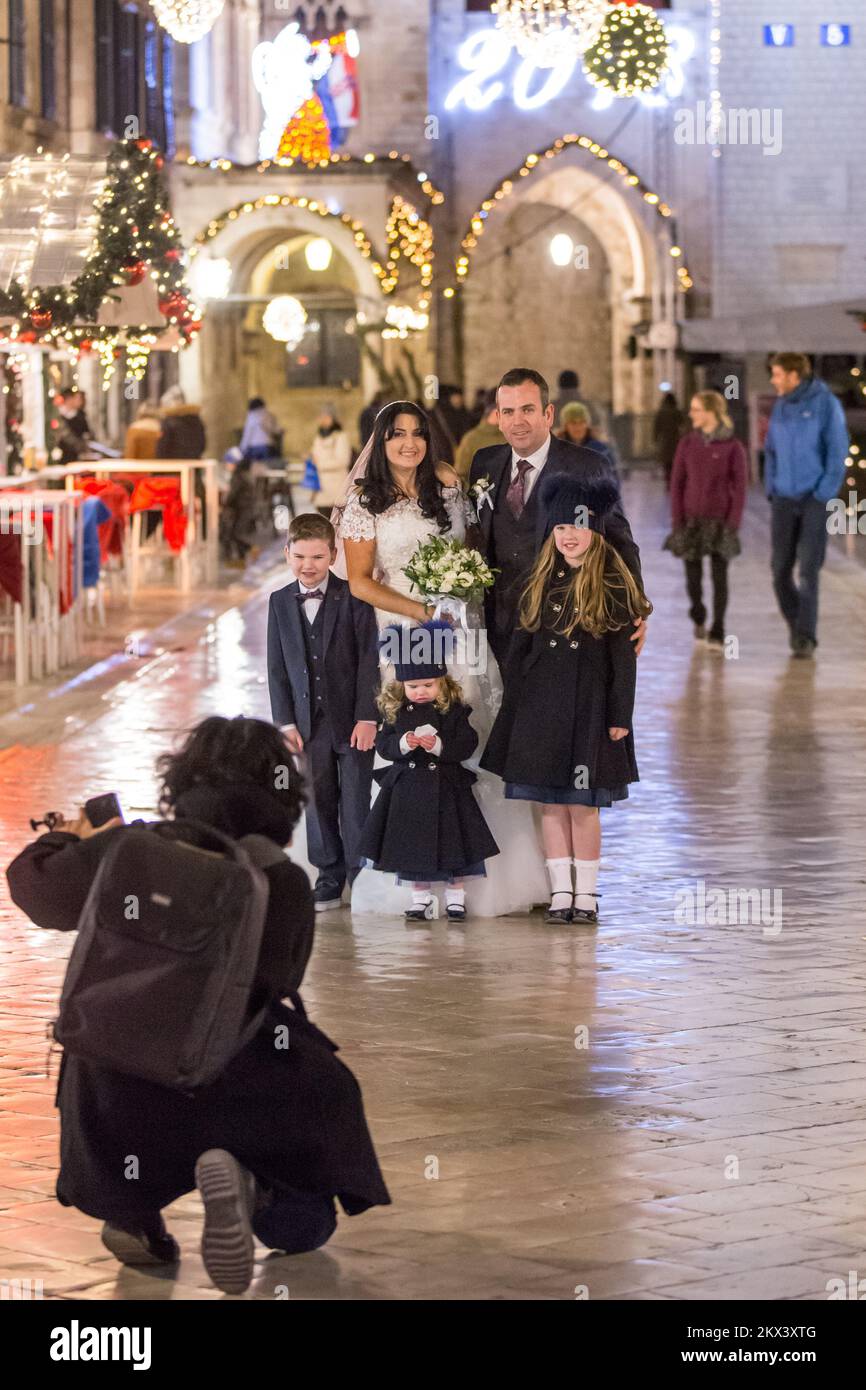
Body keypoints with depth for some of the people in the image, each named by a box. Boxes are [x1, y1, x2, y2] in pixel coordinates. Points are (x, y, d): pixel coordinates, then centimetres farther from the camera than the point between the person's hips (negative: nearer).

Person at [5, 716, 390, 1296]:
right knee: (300, 1227, 20)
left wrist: (68, 841, 44)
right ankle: (248, 1182, -13)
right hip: (238, 1091, -2)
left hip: (118, 1106, 2)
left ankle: (134, 1218, 22)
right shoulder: (287, 886, 2)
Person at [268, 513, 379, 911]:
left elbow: (368, 660, -7)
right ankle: (329, 879, 18)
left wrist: (367, 717, -13)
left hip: (352, 720, -3)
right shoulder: (280, 603, 5)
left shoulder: (354, 598, -6)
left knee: (355, 802, 0)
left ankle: (361, 875, 8)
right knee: (318, 803, 8)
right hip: (309, 724, 4)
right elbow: (277, 667, 6)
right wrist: (285, 722, 0)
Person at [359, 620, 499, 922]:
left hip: (446, 786, -2)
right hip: (407, 786, 2)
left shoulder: (454, 711, -4)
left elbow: (467, 745, -7)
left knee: (451, 841, 4)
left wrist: (439, 745, -21)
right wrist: (402, 744, -20)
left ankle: (455, 897, 16)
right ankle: (420, 898, 19)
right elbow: (382, 744, -1)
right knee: (413, 843, 7)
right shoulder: (396, 712, 1)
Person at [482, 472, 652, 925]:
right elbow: (521, 646, 11)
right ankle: (560, 893, 9)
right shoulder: (541, 583, 9)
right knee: (551, 804, 4)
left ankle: (586, 896, 7)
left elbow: (624, 656, -3)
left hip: (589, 705, -3)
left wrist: (620, 716, -7)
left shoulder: (613, 585, -2)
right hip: (541, 704, 3)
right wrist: (511, 708, 7)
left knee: (583, 804, -1)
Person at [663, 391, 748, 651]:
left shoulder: (733, 448, -5)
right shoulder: (687, 445, 3)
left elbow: (739, 489, -5)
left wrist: (733, 524, -11)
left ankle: (717, 634, 1)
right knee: (693, 576, 6)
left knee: (719, 576, -4)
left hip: (720, 522, -2)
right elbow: (677, 484, 4)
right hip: (691, 520, 3)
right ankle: (698, 618, 34)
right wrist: (677, 521, -4)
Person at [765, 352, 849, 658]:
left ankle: (806, 637, -9)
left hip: (815, 498, -5)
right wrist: (771, 488, 4)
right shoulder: (780, 407, 8)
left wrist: (824, 493, -14)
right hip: (784, 500, 5)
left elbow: (838, 451, -10)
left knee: (808, 570, -12)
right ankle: (795, 625, 22)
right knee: (781, 570, 3)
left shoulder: (825, 404, -8)